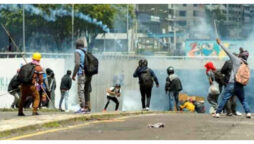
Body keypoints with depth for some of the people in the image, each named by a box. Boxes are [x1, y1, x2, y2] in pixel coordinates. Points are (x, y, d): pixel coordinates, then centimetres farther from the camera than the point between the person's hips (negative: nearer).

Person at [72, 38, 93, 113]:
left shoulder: (77, 52, -5)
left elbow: (77, 64, -17)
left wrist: (73, 75, -11)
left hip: (82, 74, -7)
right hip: (89, 75, 7)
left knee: (80, 91, -9)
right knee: (87, 91, 12)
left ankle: (82, 108, -18)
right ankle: (88, 108, 11)